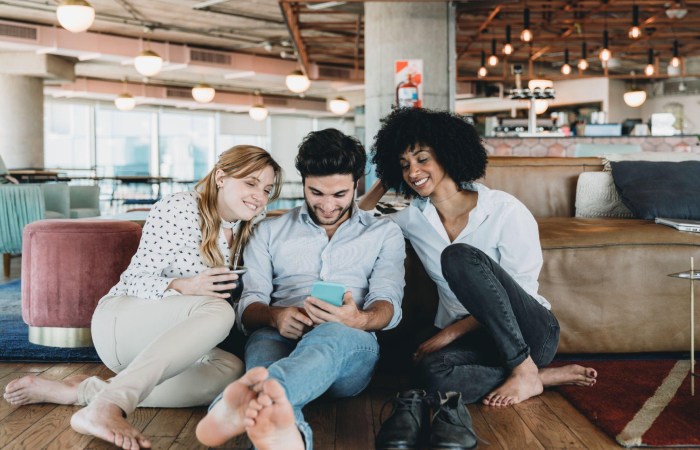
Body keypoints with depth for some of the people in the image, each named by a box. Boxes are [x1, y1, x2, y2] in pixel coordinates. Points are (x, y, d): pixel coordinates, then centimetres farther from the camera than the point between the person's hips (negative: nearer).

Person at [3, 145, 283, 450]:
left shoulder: (241, 229, 9)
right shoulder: (179, 208, -14)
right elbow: (136, 280, -15)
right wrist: (182, 287, -35)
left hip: (163, 340, 7)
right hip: (120, 319, -7)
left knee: (231, 369, -26)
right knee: (218, 311, -35)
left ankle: (81, 392, -26)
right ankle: (104, 409, -46)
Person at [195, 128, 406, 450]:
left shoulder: (385, 234, 19)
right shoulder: (270, 232, 21)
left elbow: (388, 305, 4)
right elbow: (248, 306, 10)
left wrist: (359, 321, -21)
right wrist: (274, 316, -16)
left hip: (350, 346, -1)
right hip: (280, 337, 1)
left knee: (333, 334, -38)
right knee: (262, 341, -37)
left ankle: (247, 405, -68)